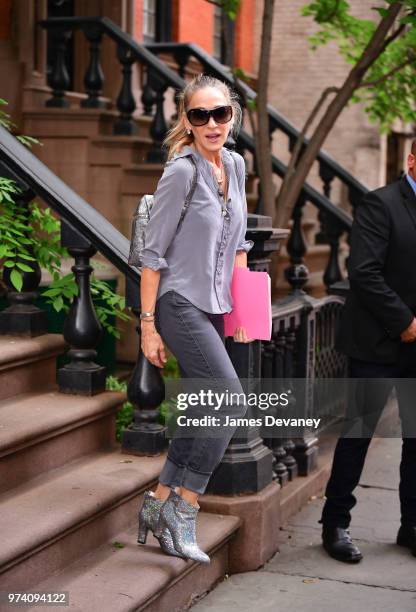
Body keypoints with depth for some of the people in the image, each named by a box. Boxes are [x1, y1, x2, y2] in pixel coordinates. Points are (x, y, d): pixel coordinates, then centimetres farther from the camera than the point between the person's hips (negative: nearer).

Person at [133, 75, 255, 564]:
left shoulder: (236, 166, 9)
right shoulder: (182, 171, -13)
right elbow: (153, 254, -12)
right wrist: (148, 324, -13)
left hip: (214, 308, 8)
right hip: (181, 305, -8)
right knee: (232, 401, -14)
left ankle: (160, 505, 22)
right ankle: (182, 509, -2)